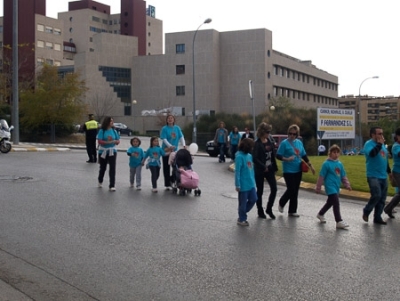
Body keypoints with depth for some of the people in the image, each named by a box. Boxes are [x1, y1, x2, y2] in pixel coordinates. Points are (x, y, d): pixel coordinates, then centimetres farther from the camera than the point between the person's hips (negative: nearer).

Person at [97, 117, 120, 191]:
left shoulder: (114, 131, 1)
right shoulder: (102, 131, -9)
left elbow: (118, 141, 5)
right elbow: (99, 141, -15)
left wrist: (114, 141, -16)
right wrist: (108, 142, -23)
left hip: (112, 151, 2)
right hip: (103, 151, -2)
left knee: (113, 168, -9)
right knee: (103, 167, 14)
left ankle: (112, 185, -7)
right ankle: (100, 181, 41)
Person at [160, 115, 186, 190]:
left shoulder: (177, 128, 5)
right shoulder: (164, 128, -5)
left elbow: (181, 137, 1)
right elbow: (164, 139, -13)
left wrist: (184, 145, -15)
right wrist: (170, 146, -25)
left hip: (175, 150, 3)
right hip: (166, 150, -3)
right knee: (166, 168, 1)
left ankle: (172, 180, 23)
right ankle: (167, 184, 8)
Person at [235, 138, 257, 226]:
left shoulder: (250, 156, 7)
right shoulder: (239, 156, -16)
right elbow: (237, 171, -17)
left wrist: (253, 181, 15)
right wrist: (237, 185, -18)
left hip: (251, 184, 8)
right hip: (243, 185, -8)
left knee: (253, 199, 11)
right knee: (243, 203, 4)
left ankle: (242, 214, 29)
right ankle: (242, 219, 20)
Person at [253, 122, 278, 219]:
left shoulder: (269, 141, 5)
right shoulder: (257, 143, -13)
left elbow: (273, 155, 11)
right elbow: (255, 158, -18)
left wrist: (274, 167, 8)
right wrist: (263, 167, -21)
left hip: (269, 169, 5)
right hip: (260, 171, -5)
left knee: (274, 189, -2)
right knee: (260, 191, 7)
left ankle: (269, 209, 15)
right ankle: (260, 211, 20)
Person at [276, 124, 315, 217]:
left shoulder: (299, 142, 8)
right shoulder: (284, 143, -9)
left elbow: (304, 155, 16)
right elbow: (278, 156, -11)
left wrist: (310, 166, 15)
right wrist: (286, 159, -27)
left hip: (298, 170, 5)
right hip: (288, 171, -5)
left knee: (295, 191, 7)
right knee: (291, 189, -8)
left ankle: (292, 211, 16)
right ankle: (281, 203, 20)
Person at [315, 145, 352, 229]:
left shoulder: (340, 164, 7)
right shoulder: (326, 164, -10)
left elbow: (343, 176, 16)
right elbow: (321, 177, -6)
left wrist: (347, 185, 8)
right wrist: (318, 188, -3)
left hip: (336, 187, 7)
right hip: (330, 186, -7)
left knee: (330, 202, 20)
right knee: (336, 203, -13)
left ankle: (321, 214, 42)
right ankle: (339, 222, -12)